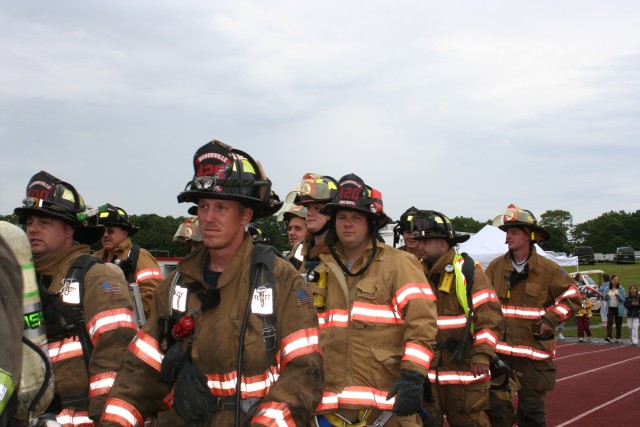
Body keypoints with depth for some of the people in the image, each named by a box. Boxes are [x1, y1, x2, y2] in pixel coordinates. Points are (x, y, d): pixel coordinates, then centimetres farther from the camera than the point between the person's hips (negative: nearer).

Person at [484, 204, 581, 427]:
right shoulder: (495, 267, 4)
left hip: (534, 350, -2)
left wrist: (551, 320, -8)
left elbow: (572, 297, 2)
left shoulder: (548, 269, -3)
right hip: (499, 351, 2)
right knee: (497, 408, 6)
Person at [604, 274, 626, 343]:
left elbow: (624, 299, -4)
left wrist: (618, 295, -21)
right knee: (609, 322, -13)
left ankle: (618, 338, 15)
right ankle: (609, 337, -22)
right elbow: (605, 299, 12)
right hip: (610, 308, 1)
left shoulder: (621, 289, 0)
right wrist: (606, 296, -11)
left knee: (618, 324, 4)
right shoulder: (608, 289, 7)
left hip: (618, 309, -1)